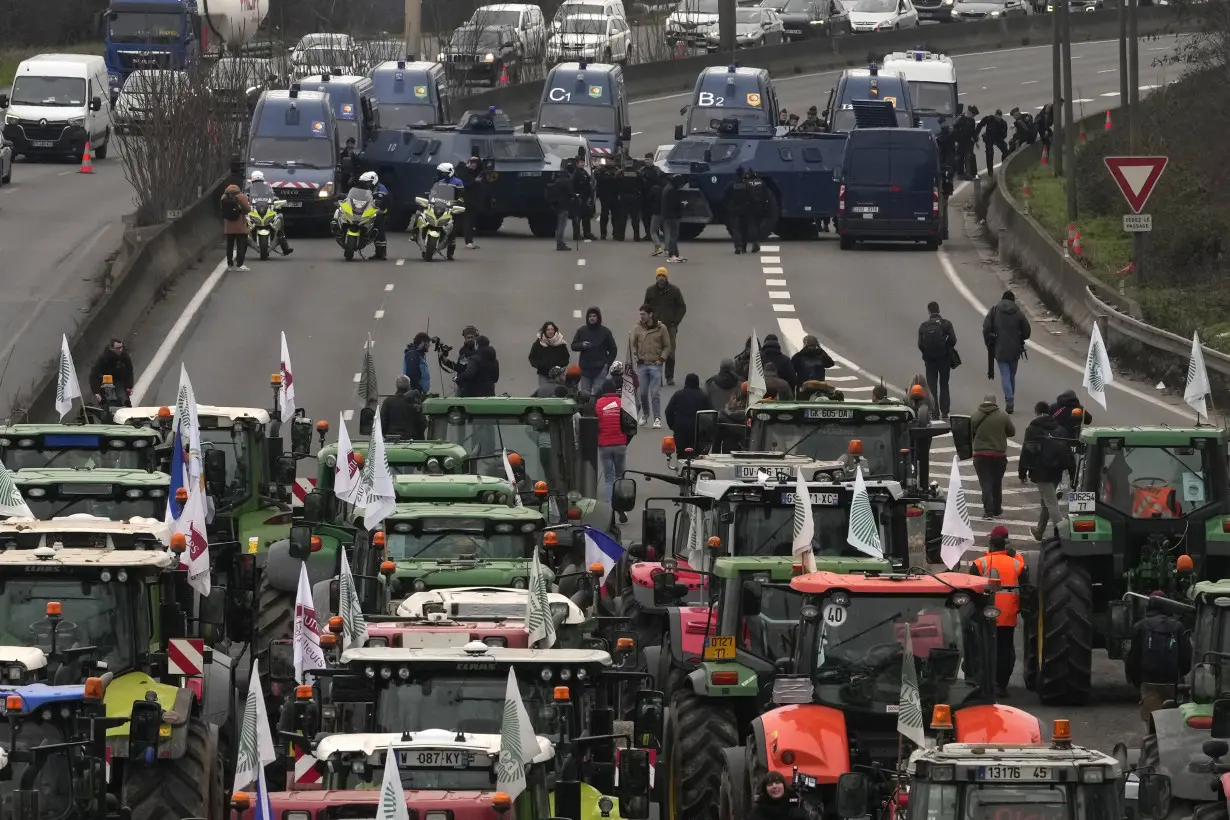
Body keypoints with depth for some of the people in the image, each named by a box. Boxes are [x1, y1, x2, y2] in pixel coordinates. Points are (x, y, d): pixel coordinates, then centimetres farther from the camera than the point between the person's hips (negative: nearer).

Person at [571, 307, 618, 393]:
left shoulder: (605, 331, 3)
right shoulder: (581, 331, 7)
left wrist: (608, 363, -3)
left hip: (600, 370, -2)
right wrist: (582, 345, -13)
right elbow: (573, 346, 9)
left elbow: (613, 349, 8)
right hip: (585, 369, 2)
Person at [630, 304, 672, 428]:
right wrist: (634, 354, -5)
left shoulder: (661, 328, 0)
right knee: (643, 393, 6)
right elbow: (633, 344, 13)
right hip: (642, 365, 3)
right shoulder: (637, 328, 5)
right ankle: (645, 415, 27)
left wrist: (662, 358, -7)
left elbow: (667, 346, 5)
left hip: (655, 365, -3)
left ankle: (657, 419, -1)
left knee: (655, 393, -6)